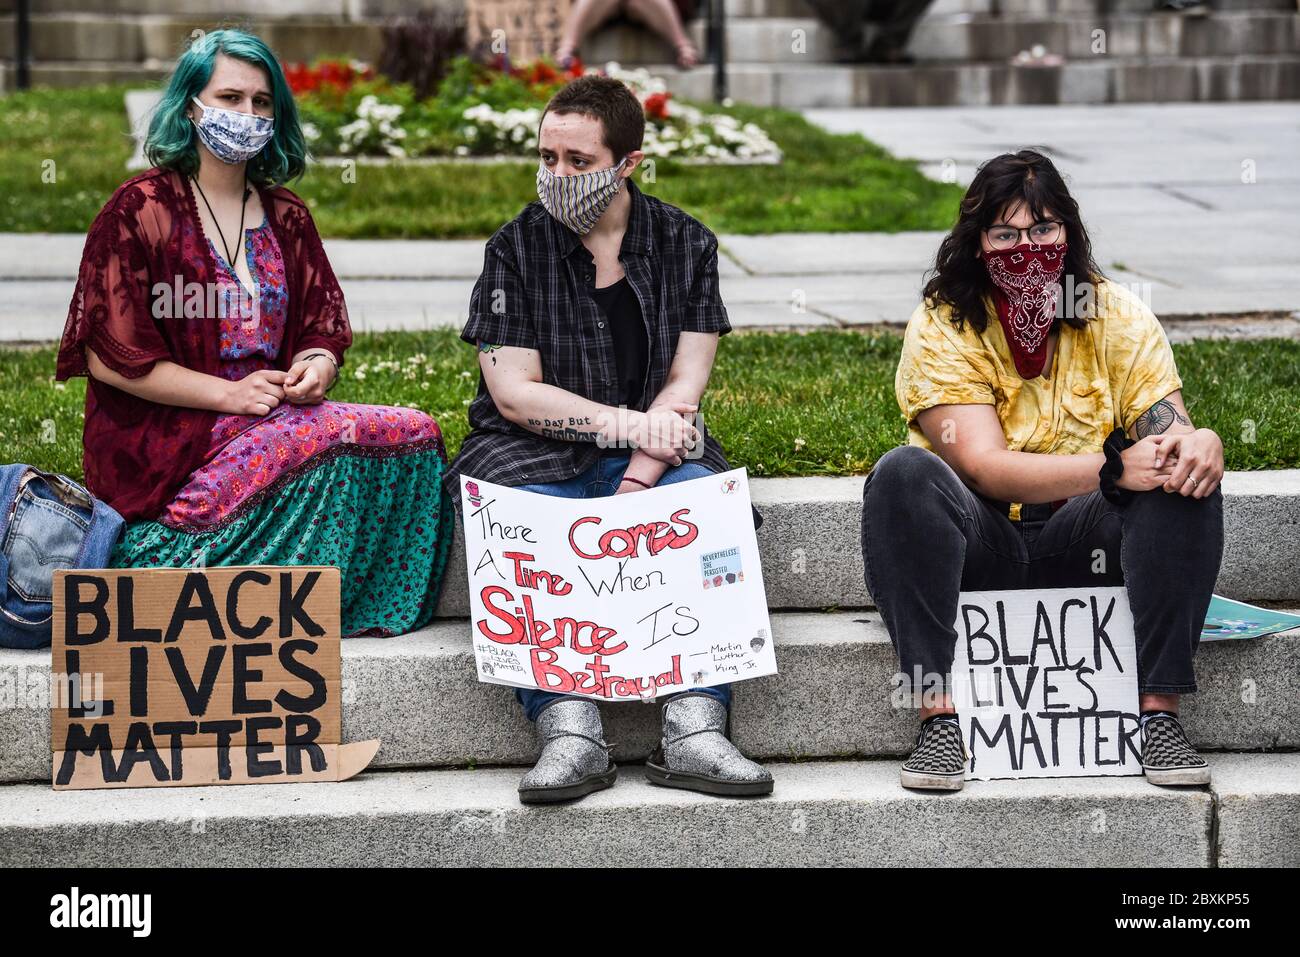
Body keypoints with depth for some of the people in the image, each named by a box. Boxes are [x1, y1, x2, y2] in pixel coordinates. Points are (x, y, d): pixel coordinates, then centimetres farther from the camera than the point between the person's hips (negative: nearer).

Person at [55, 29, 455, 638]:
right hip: (168, 446, -6)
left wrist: (318, 365, -8)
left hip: (276, 422, 6)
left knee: (415, 434, -19)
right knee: (341, 440, -30)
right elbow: (109, 356, -8)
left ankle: (366, 615, -15)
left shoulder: (285, 217, 17)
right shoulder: (140, 211, -2)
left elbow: (326, 329, 18)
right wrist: (229, 394, -15)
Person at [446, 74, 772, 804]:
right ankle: (571, 735, -39)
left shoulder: (686, 244, 7)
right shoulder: (518, 247, 2)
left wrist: (639, 477, -18)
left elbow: (685, 387, -1)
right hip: (536, 452, -1)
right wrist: (629, 423, -16)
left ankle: (695, 731, -35)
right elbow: (514, 392, -6)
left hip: (653, 451, 1)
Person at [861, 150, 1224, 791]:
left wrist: (1198, 443, -34)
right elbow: (983, 467, -20)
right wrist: (1112, 468, -33)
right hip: (978, 545, -2)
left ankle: (1159, 714, -25)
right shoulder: (942, 328, -8)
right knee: (904, 474, -31)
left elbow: (1169, 430, -7)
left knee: (1185, 476, -24)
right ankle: (939, 719, -33)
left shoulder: (1118, 318, 0)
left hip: (1082, 545, 2)